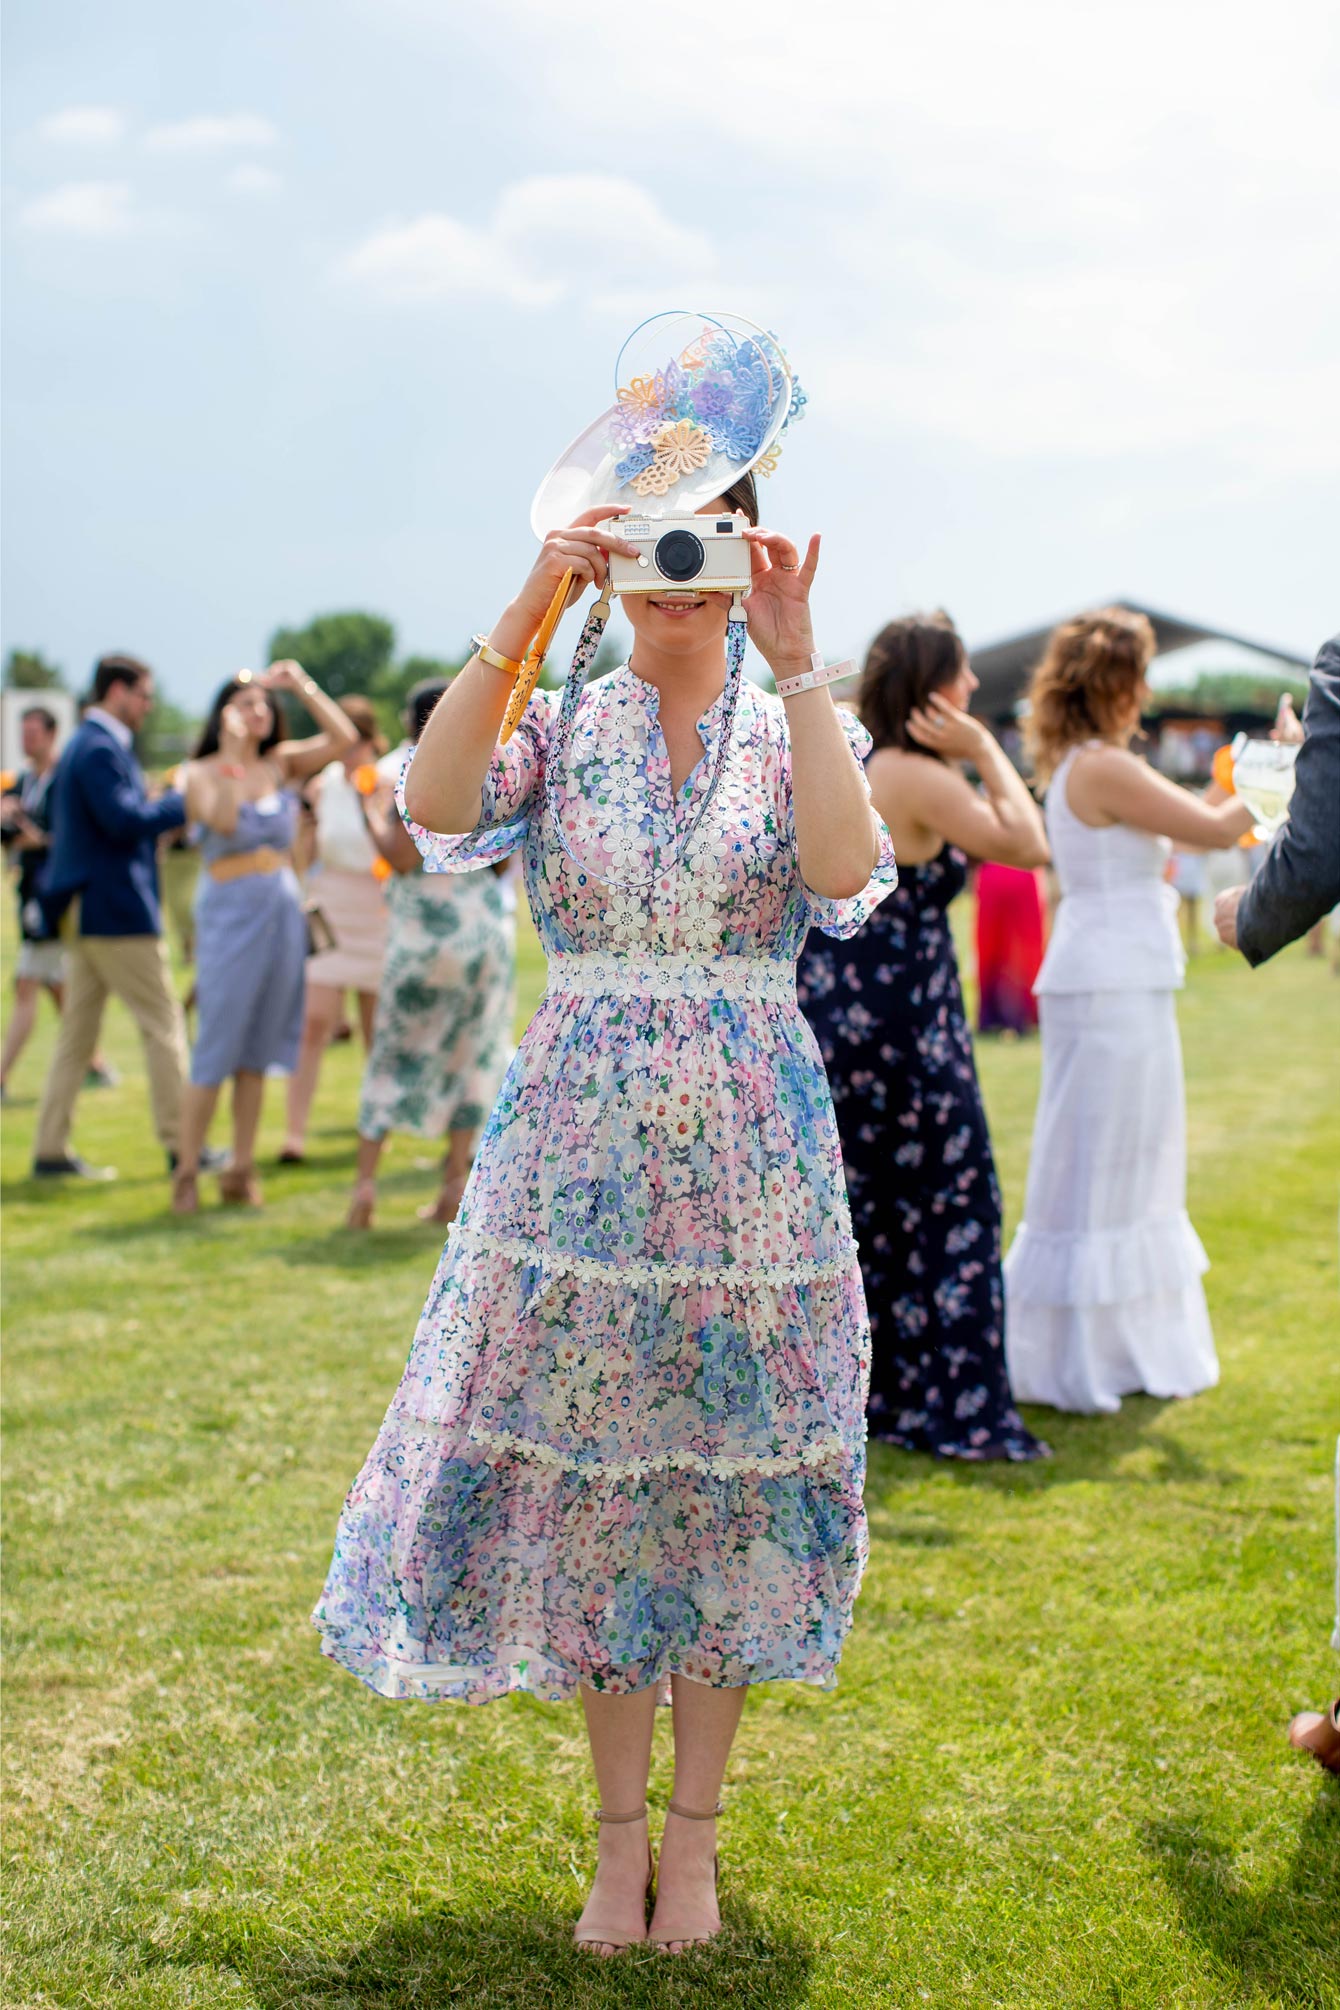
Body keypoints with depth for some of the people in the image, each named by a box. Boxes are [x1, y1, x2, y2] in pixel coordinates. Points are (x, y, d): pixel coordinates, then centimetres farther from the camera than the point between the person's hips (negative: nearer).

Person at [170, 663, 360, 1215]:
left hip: (283, 910, 4)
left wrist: (302, 685, -5)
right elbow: (222, 820, -21)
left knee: (259, 1049, 7)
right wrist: (231, 755, -19)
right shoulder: (201, 773, -2)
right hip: (230, 910, -4)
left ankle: (242, 1170, 12)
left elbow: (343, 736, -3)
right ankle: (186, 1172, 1)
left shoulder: (282, 764, 10)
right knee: (217, 1048, -6)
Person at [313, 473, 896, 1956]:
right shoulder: (556, 729, 4)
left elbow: (847, 880, -17)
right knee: (589, 1480, 6)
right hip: (579, 1142, 0)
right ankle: (619, 1831, 22)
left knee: (723, 1476, 5)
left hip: (750, 1149, 0)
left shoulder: (794, 731, 4)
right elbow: (435, 808, -18)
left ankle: (693, 1833, 22)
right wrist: (528, 611, -20)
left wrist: (794, 667, -19)